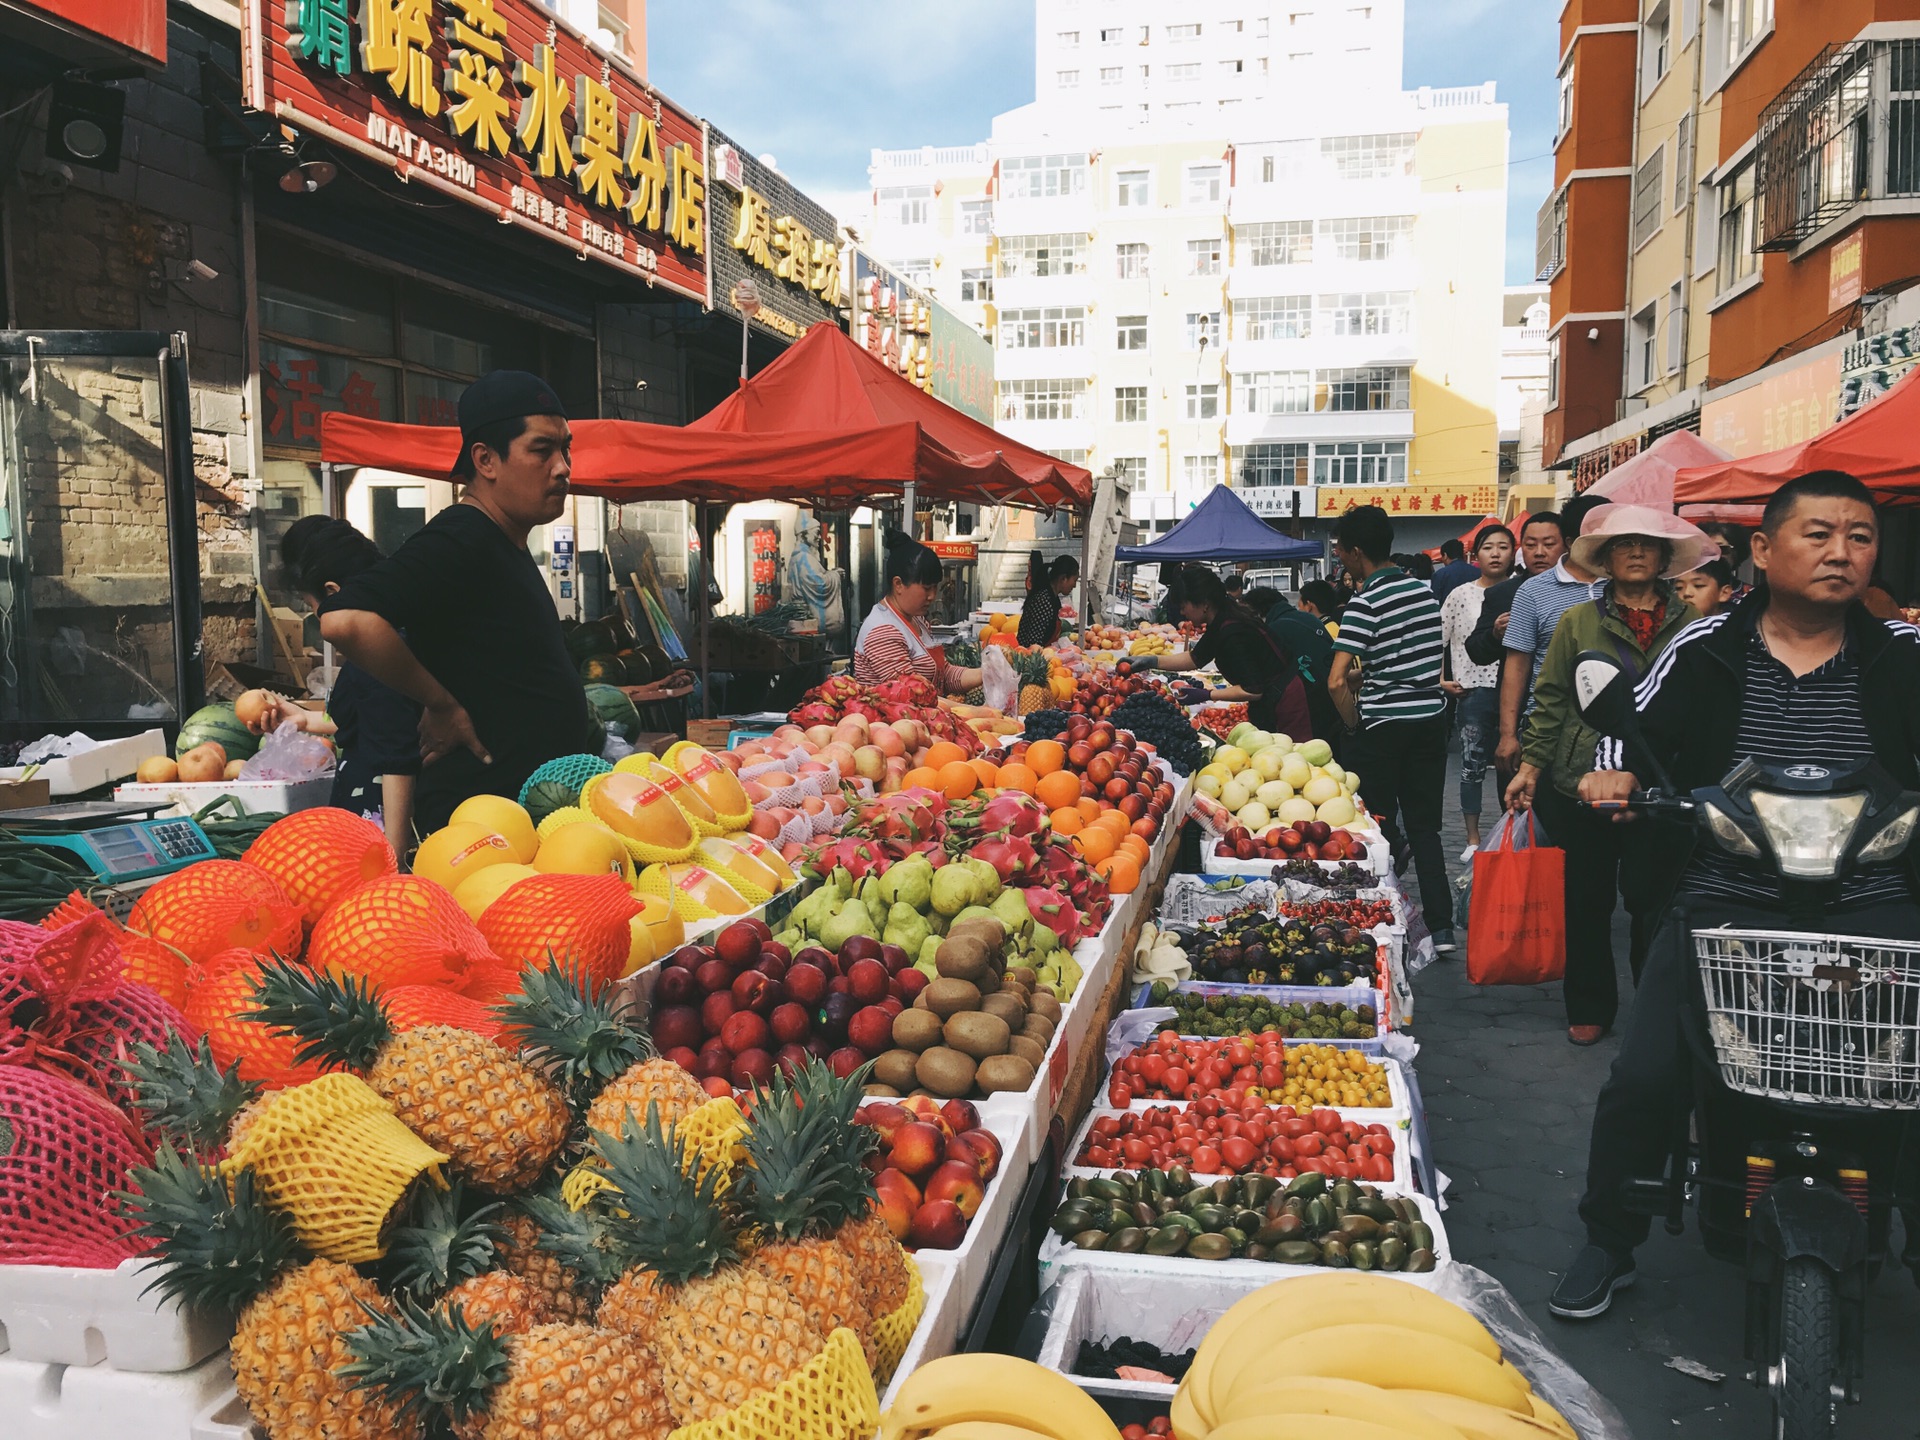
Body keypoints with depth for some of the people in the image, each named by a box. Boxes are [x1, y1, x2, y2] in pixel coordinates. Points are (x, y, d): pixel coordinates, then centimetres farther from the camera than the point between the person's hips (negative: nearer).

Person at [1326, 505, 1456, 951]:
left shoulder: (1366, 602, -14)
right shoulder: (1425, 590, 8)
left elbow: (1336, 682, -21)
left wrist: (1356, 726, -5)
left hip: (1384, 726, -7)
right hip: (1431, 719, 7)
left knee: (1377, 826, 8)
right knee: (1425, 826, 10)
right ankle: (1441, 927, 8)